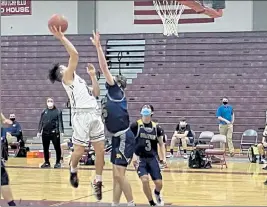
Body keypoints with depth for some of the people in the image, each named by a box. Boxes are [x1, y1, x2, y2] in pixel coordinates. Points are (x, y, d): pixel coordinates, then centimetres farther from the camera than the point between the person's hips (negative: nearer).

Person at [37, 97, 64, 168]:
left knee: (57, 148, 1)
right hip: (45, 133, 4)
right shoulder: (44, 112, 10)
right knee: (45, 148, 9)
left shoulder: (58, 111, 0)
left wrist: (61, 131, -9)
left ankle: (58, 162, 10)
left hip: (54, 133, -4)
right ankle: (46, 162, 19)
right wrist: (39, 131, 9)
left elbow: (60, 122, -2)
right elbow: (41, 122, 13)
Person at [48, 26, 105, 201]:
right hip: (81, 115, -7)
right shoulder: (67, 77, 5)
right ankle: (73, 171, 27)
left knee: (100, 150, 2)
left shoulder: (79, 80, 30)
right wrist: (62, 38, -6)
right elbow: (75, 55, -8)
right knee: (79, 150, -3)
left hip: (95, 114, 7)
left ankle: (98, 182, 11)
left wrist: (93, 75, 23)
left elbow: (95, 93, 23)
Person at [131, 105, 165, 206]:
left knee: (159, 183, -3)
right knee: (145, 180, -23)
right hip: (140, 158, -3)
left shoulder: (156, 127, 4)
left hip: (152, 158, 3)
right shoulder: (136, 125, -6)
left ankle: (157, 193, 36)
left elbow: (161, 144, 11)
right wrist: (134, 155, -15)